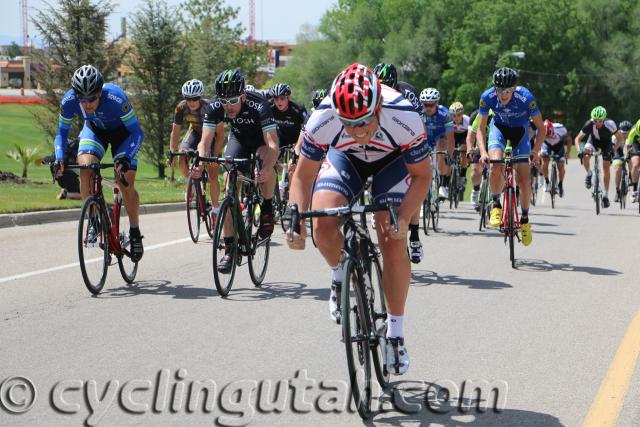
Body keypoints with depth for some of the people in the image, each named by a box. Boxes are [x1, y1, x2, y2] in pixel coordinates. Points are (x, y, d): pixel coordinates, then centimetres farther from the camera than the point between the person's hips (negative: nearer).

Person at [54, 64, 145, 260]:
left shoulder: (116, 98, -39)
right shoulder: (68, 101, -29)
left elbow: (137, 132, -31)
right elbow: (62, 132, -13)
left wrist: (126, 157, -46)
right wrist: (59, 158, -30)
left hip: (121, 130, -3)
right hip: (94, 129, 3)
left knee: (126, 184, -13)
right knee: (85, 169, -25)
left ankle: (135, 232, 10)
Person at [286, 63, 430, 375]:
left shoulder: (404, 118, -37)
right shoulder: (323, 119, -35)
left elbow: (422, 175, -22)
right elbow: (303, 175, -19)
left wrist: (403, 219, -36)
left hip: (392, 161, -1)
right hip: (345, 158, 1)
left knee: (393, 242, -16)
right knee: (323, 224, -24)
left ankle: (395, 333, 0)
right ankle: (341, 277, 9)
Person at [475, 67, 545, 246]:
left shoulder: (526, 97, -33)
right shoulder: (488, 97, -28)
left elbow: (541, 128, -20)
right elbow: (480, 128, -17)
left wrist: (535, 150, -30)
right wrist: (483, 151, -32)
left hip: (520, 130, -1)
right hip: (499, 127, 1)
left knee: (523, 178, -9)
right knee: (495, 164, -27)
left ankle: (525, 219, 11)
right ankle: (496, 205, -6)